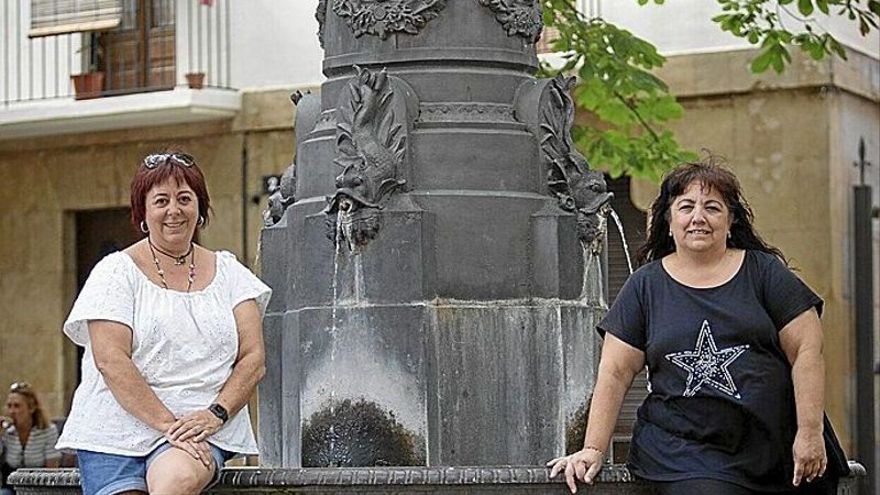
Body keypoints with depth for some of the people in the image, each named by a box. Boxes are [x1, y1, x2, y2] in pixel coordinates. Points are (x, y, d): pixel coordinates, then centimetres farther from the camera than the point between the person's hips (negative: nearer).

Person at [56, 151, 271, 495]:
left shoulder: (229, 273, 14)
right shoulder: (117, 271, 4)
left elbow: (253, 359, 7)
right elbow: (110, 360, -8)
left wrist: (215, 414, -10)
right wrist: (168, 424, -16)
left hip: (203, 428, 1)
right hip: (116, 431, -1)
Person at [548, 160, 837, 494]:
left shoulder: (765, 272, 8)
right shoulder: (645, 286, 10)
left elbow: (807, 350, 3)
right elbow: (615, 373, 7)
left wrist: (810, 433, -5)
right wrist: (593, 450, 0)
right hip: (684, 457, -1)